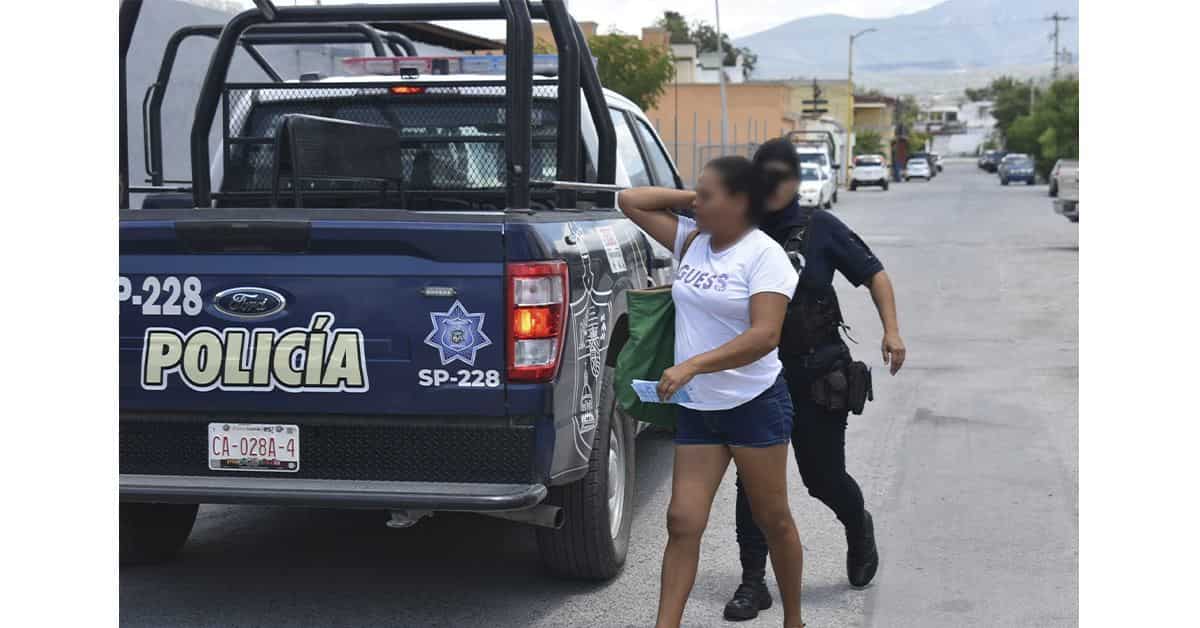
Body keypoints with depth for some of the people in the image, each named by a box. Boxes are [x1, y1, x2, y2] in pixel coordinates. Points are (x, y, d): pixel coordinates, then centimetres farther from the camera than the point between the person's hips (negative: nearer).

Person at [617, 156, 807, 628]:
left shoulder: (763, 254, -13)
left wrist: (692, 365, -30)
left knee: (773, 520, 9)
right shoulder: (692, 241, 6)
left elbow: (765, 334, -24)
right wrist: (690, 198, 2)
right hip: (697, 409, 5)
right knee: (682, 522, -1)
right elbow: (630, 201, 11)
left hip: (755, 404, -5)